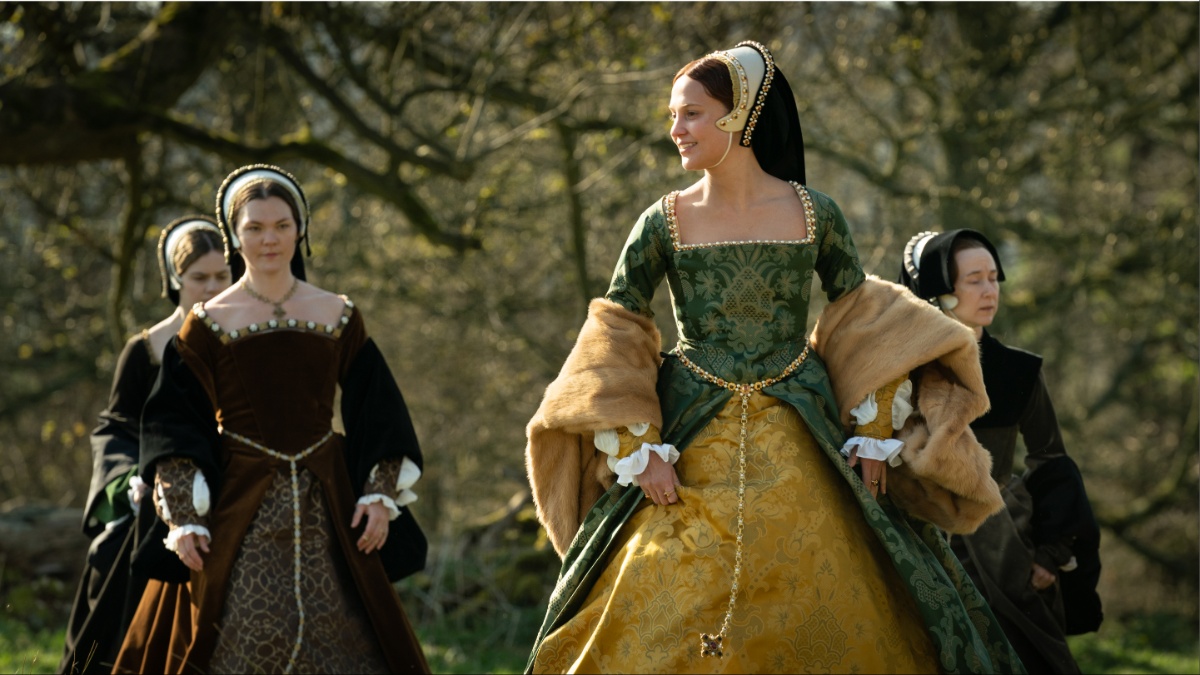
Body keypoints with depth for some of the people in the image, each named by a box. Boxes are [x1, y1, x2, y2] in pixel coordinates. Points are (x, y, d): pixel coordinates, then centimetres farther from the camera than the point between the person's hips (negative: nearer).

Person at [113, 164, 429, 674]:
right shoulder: (209, 322, 1)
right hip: (239, 509, -2)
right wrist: (183, 517, -10)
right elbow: (175, 422, -1)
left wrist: (380, 496, -1)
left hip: (325, 506, 2)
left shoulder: (339, 316, 7)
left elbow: (377, 416, 10)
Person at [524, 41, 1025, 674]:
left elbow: (861, 322, 6)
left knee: (829, 620, 0)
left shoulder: (815, 214, -1)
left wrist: (874, 435, -1)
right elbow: (615, 335, -1)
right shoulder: (663, 223, -2)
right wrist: (635, 451, -9)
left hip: (799, 452, 0)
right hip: (693, 450, 0)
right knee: (666, 624, -3)